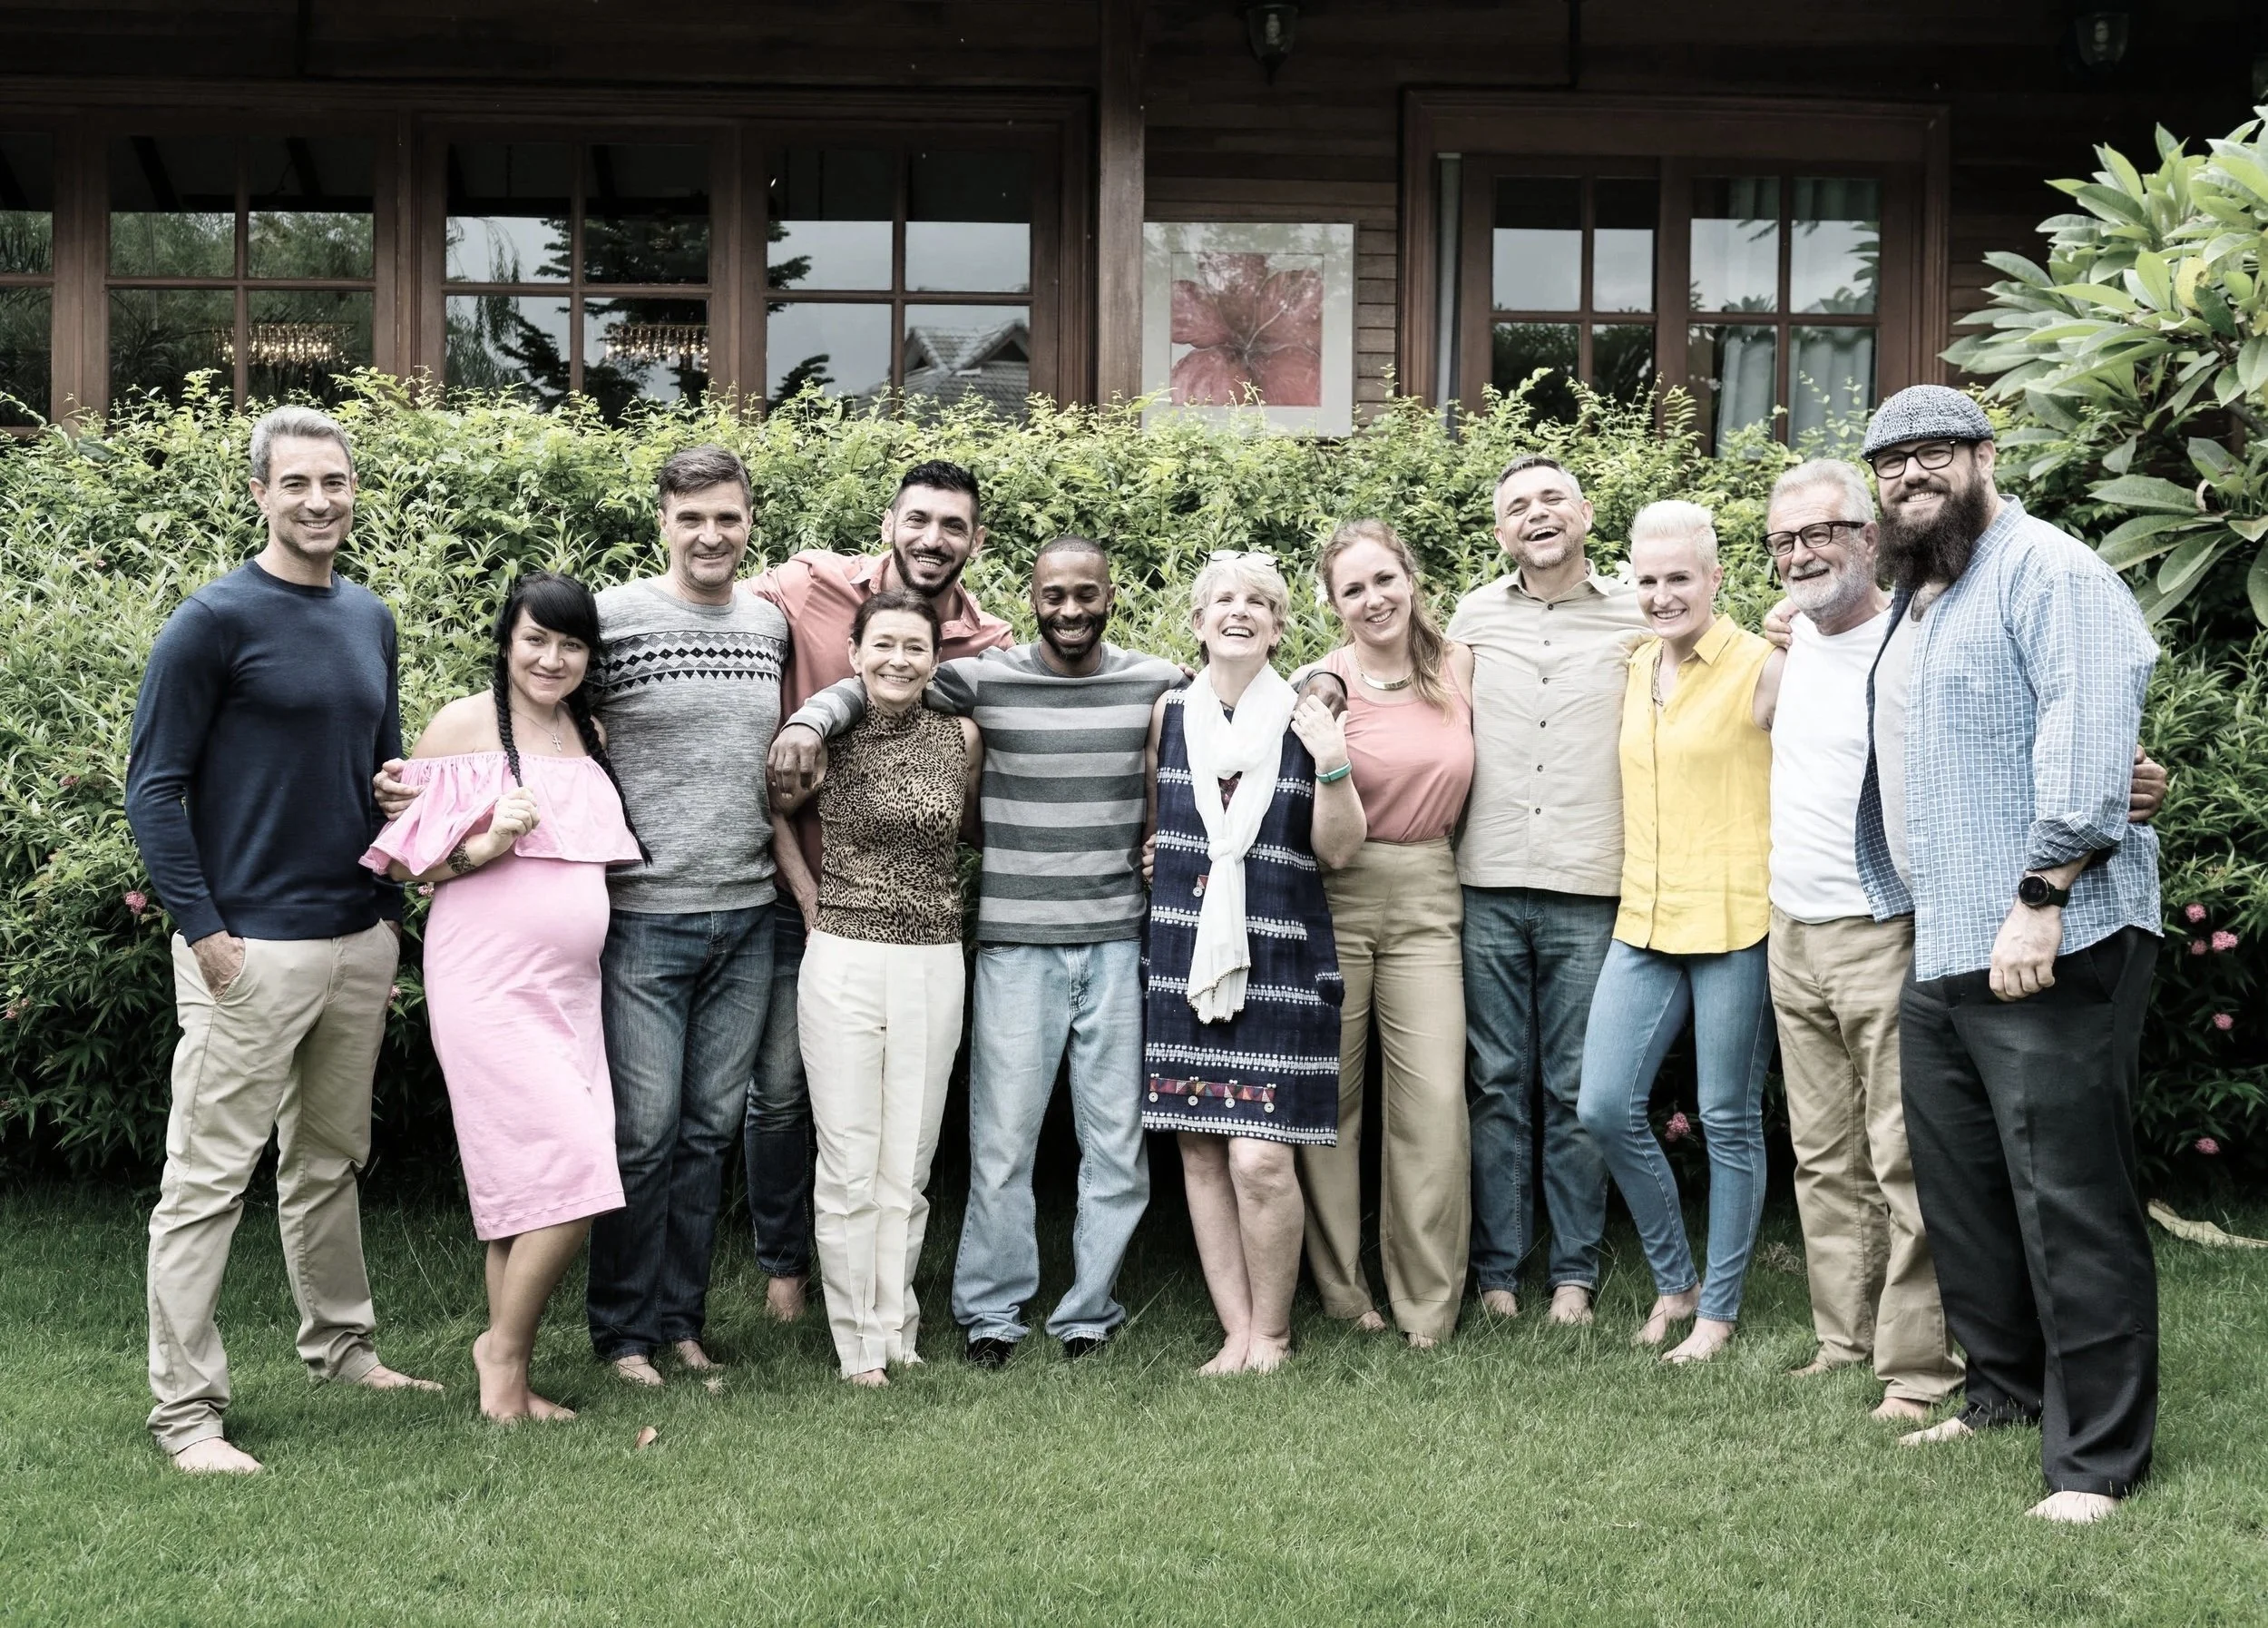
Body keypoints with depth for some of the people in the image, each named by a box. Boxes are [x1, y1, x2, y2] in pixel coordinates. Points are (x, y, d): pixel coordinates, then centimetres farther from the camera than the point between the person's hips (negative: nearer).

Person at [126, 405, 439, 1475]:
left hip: (360, 940, 7)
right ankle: (186, 1413, 4)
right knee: (209, 1178, -2)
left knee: (330, 1160, 18)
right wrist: (205, 931, -14)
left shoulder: (370, 619, 11)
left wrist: (391, 904, 9)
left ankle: (342, 1347, 32)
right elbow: (153, 787, -10)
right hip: (251, 949, -6)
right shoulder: (216, 621, -10)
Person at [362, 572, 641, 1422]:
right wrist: (483, 846, -17)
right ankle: (505, 1351, 5)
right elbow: (396, 858, -5)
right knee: (572, 1179, -13)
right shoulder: (463, 723, -3)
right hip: (489, 984, -6)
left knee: (525, 1193, 7)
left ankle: (507, 1380, 15)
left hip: (570, 985, 6)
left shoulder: (590, 735, 15)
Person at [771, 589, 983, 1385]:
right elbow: (772, 813, 11)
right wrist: (810, 896, 4)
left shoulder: (961, 737, 3)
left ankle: (897, 1330, 20)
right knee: (849, 1164, 1)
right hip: (843, 961, -2)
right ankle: (858, 1342, 12)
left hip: (934, 965, 2)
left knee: (909, 1163, 8)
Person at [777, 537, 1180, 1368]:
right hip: (1016, 943, -2)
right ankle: (990, 1313, 15)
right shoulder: (986, 680, -1)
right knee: (1002, 1135, 1)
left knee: (1117, 1135, 7)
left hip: (1121, 940, 2)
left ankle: (1089, 1312, 19)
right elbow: (863, 682, 4)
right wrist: (809, 721, -18)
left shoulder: (1157, 684, 4)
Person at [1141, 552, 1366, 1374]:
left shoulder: (1304, 718, -1)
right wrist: (1160, 859, 2)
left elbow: (1337, 849, -2)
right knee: (1200, 1152, 4)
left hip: (1279, 959, -3)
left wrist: (1334, 769, -17)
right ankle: (1236, 1331, 15)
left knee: (1260, 1159, -10)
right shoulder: (1168, 713, 7)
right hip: (1184, 957, 3)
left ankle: (1271, 1332, 8)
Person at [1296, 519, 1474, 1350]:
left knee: (1435, 1101, -7)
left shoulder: (1459, 667, 5)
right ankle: (1340, 1293, 16)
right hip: (1333, 898, -2)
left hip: (1426, 898, 2)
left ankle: (1428, 1307, 3)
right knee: (1329, 1099, 3)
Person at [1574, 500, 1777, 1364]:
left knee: (1730, 1122, 4)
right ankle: (1673, 1280, 22)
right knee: (1605, 1108, 3)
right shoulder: (1632, 670, 10)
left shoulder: (1762, 670, -8)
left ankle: (1719, 1309, 17)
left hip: (1735, 926, -6)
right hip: (1644, 925, 6)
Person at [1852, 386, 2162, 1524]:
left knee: (2069, 1206, -6)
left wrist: (2041, 898, -24)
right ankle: (2004, 1389, 30)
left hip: (2047, 950, -9)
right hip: (1938, 954, 9)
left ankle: (2097, 1460, 1)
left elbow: (2086, 734, -19)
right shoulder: (1913, 598, 21)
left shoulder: (2045, 570, -9)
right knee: (1958, 1193, 15)